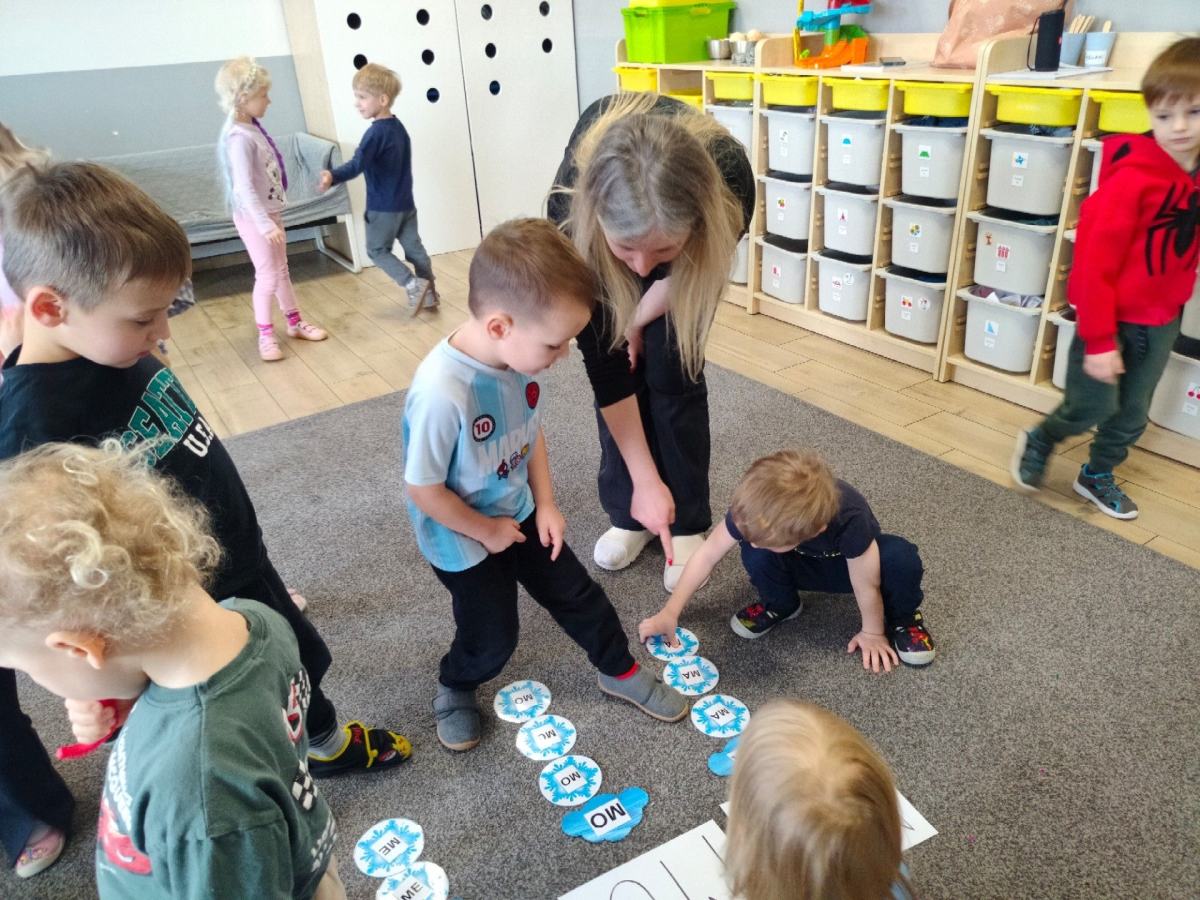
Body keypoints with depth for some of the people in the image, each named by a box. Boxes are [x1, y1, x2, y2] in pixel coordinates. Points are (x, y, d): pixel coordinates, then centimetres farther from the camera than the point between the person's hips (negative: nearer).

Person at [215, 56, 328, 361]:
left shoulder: (252, 127, 4)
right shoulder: (239, 138, -24)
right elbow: (244, 188, -28)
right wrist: (264, 223, -33)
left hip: (270, 210, 9)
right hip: (254, 217, -9)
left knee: (281, 270, 18)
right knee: (268, 275, 1)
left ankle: (295, 322, 32)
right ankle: (266, 335, 16)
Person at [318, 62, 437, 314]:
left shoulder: (376, 132, -19)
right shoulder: (398, 127, 7)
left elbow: (357, 164, -33)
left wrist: (332, 177, -46)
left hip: (383, 206, -8)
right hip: (406, 203, 8)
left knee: (377, 250, 8)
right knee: (414, 248, 13)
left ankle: (413, 284, -2)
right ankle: (429, 293, 17)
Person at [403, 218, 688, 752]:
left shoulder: (520, 356, -17)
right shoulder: (441, 392, -39)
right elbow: (422, 489, -26)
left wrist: (545, 505, -1)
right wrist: (486, 531, -13)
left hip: (518, 514, 6)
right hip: (463, 540, -6)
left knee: (577, 593, 17)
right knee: (492, 638, 12)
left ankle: (620, 671, 41)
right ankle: (455, 689, 45)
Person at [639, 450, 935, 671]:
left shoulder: (850, 521, -44)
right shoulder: (752, 508, -35)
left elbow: (867, 585, -27)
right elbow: (708, 553, -22)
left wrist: (872, 633, -12)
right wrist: (670, 611, -21)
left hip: (849, 566, -2)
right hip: (802, 565, 2)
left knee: (901, 558, -33)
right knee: (755, 556, -31)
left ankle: (902, 618, -1)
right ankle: (780, 606, 2)